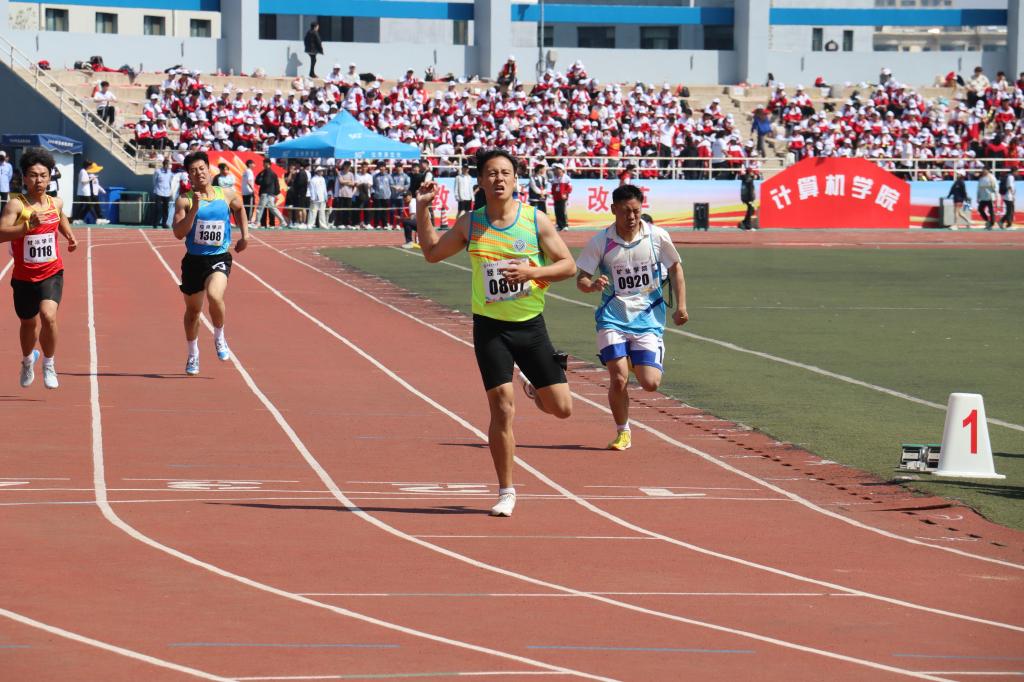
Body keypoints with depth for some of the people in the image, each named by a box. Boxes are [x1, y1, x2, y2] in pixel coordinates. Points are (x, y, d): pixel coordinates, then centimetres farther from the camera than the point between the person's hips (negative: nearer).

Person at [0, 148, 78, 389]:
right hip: (24, 277, -1)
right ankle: (27, 360, 50)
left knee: (48, 317, -23)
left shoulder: (56, 203, 0)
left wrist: (70, 235, 11)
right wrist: (29, 225, -38)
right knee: (29, 324, 18)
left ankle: (49, 365, -2)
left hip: (51, 274, 1)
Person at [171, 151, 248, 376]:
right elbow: (179, 233, -16)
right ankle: (193, 355, 37)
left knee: (214, 296, -29)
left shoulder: (227, 195, 1)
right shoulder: (185, 201, -5)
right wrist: (194, 209, -24)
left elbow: (239, 208, 25)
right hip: (193, 260, 1)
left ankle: (219, 338, -2)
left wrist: (245, 235, 16)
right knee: (193, 310, 14)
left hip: (219, 258, -1)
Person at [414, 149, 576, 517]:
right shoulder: (469, 224, 1)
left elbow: (568, 265, -2)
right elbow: (432, 252, 15)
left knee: (562, 408, 1)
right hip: (490, 327, 0)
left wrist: (532, 271, -19)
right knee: (502, 409, -7)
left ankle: (532, 385, 37)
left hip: (530, 324, 0)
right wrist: (422, 210, 4)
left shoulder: (536, 220, -4)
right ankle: (506, 492, 4)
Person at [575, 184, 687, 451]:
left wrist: (680, 305, 5)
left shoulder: (657, 237, -4)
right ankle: (622, 432, 10)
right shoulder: (600, 241, -7)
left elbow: (675, 268, 12)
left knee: (650, 383, -9)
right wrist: (592, 285, -27)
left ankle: (637, 364, 29)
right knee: (618, 379, -16)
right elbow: (581, 279, -3)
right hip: (613, 318, -1)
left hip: (648, 318, 1)